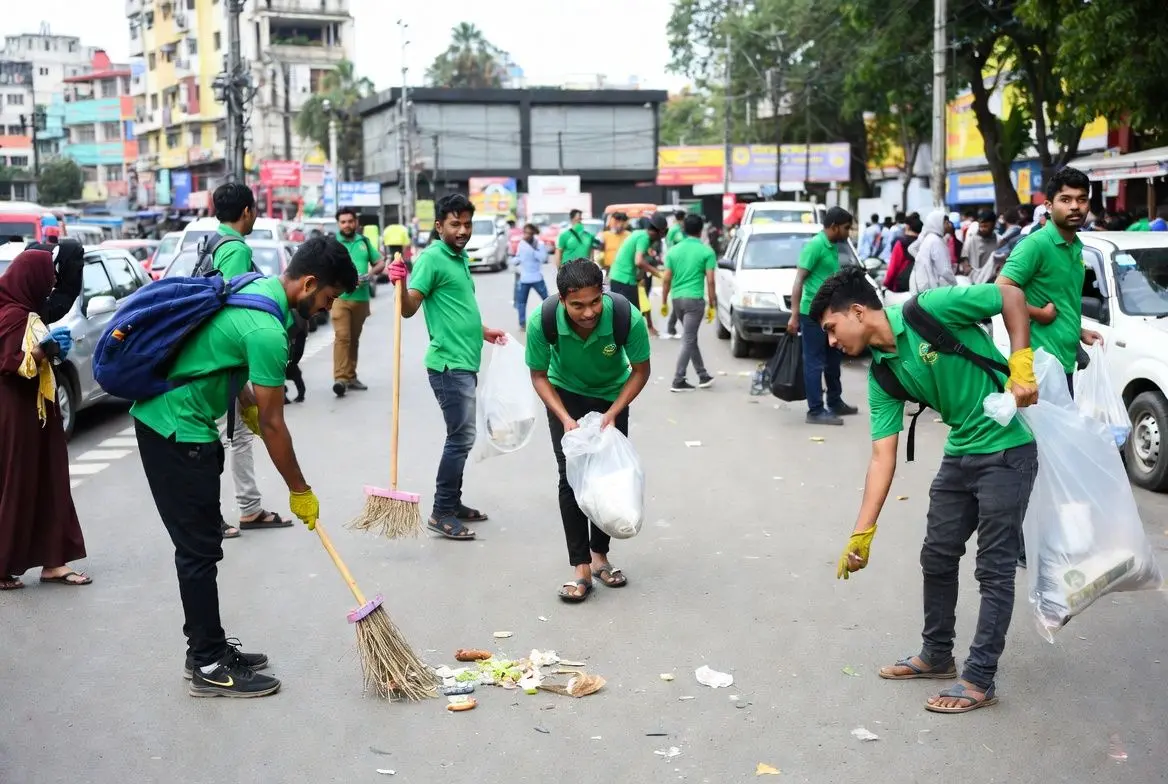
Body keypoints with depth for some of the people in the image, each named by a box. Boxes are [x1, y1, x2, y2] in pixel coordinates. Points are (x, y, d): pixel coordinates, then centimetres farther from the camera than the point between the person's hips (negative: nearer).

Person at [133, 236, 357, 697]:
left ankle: (208, 648, 24)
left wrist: (245, 399, 28)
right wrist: (300, 491, -8)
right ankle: (209, 668, 6)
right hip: (176, 430, -10)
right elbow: (272, 424, -18)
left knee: (200, 543, 15)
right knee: (199, 548, -3)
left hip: (166, 418, 10)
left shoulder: (255, 288, 5)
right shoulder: (267, 330, -24)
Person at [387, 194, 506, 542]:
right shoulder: (432, 258, -12)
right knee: (461, 437, -8)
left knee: (460, 436, 15)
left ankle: (453, 503, 25)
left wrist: (484, 332, 31)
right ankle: (441, 514, -1)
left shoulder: (460, 258, 15)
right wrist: (400, 284, -38)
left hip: (465, 363, 9)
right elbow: (409, 308, -20)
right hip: (449, 365, -9)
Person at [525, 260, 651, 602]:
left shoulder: (628, 317, -34)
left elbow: (640, 371, -16)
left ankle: (600, 554, 23)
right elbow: (539, 375, -15)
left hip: (612, 394, 1)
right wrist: (565, 418, -27)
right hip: (565, 393, -1)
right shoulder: (543, 322, -33)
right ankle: (581, 567, -4)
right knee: (571, 477, -9)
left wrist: (613, 412, -26)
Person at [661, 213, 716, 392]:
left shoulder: (674, 250, 7)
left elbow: (666, 280, 5)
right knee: (688, 340, -3)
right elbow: (710, 281, -7)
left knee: (691, 338, 16)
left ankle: (703, 376, 24)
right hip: (694, 299, -5)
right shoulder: (706, 251, -4)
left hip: (677, 299, 5)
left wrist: (664, 302, 12)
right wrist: (711, 305, -1)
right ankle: (678, 381, -6)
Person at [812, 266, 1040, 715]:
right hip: (960, 454, 8)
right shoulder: (881, 375, -1)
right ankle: (937, 656, 34)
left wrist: (1021, 366, -21)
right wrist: (861, 535, -7)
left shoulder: (930, 310, -20)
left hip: (1007, 449, -8)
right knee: (937, 558, 15)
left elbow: (1012, 297, -11)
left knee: (994, 569, 0)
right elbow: (883, 457, -3)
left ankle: (979, 679, 10)